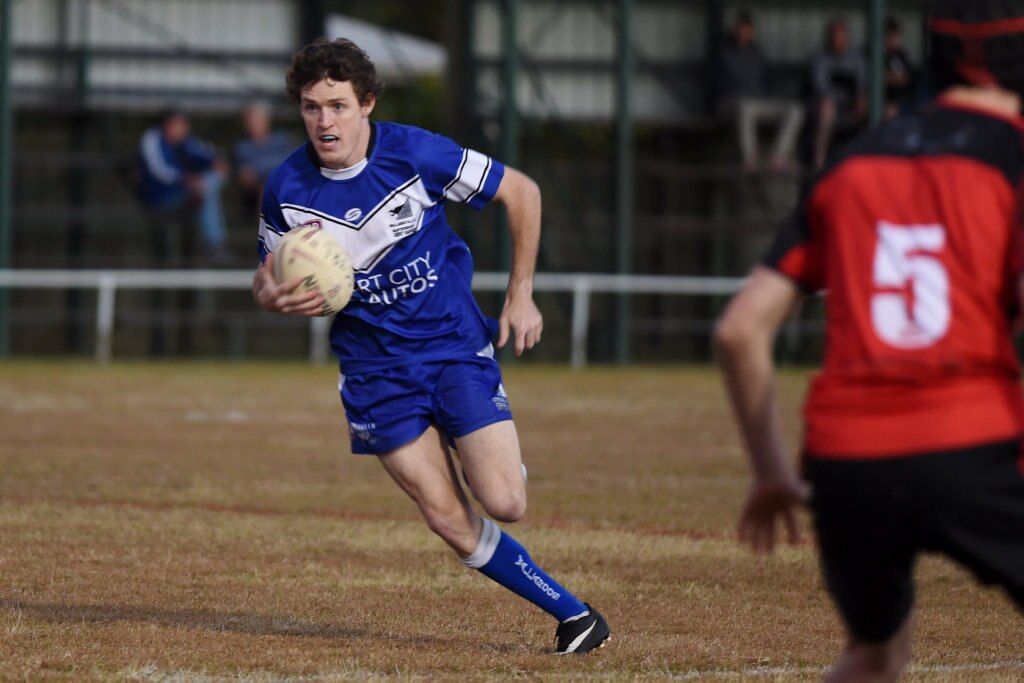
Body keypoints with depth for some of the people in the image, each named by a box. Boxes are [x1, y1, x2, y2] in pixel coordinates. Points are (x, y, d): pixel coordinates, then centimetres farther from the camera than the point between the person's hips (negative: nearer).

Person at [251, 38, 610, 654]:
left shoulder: (414, 153, -15)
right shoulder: (287, 188, -7)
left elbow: (521, 192, -3)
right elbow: (268, 278, 7)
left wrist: (521, 295, -1)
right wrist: (274, 297, -18)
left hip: (456, 344, -2)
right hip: (376, 366, 2)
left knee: (504, 504, -14)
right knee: (451, 523, -7)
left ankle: (497, 457, 24)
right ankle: (570, 611, 9)